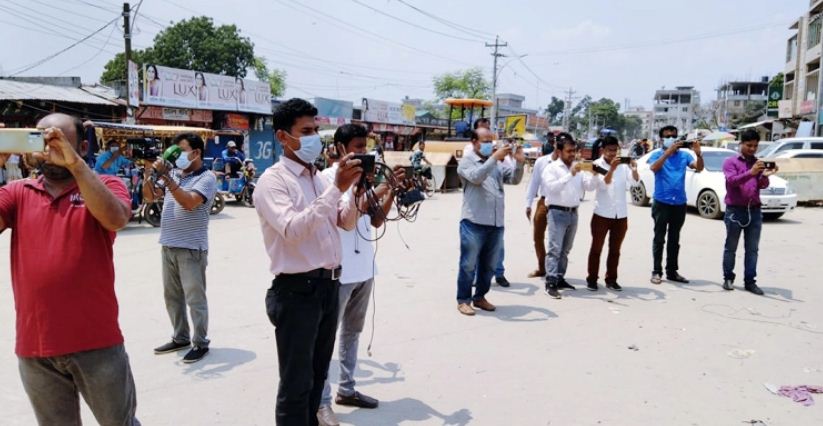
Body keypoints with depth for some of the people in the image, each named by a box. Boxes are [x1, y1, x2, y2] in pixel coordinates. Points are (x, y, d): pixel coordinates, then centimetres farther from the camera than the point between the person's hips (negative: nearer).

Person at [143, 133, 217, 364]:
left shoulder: (206, 177, -9)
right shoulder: (173, 174, 9)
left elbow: (189, 202, -23)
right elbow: (150, 197, 13)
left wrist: (166, 177, -23)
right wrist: (148, 176, -3)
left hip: (191, 249, -7)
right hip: (168, 246, 7)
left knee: (195, 299, 1)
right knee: (172, 296, 16)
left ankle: (200, 343, 12)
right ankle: (180, 338, 29)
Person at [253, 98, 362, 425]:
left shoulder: (318, 178, 11)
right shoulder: (273, 180, -12)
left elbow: (346, 223, 15)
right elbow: (293, 230, -27)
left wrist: (355, 189, -2)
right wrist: (336, 188, -28)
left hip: (328, 286, 8)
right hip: (297, 291, -7)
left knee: (317, 376, 21)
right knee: (296, 384, 5)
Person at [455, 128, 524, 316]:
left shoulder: (495, 162, 17)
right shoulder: (466, 161, 1)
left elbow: (514, 179, 14)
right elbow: (476, 177, -19)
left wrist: (519, 162, -2)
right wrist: (495, 157, -19)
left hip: (496, 224, 6)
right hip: (474, 224, -6)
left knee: (488, 265, 14)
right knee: (469, 265, 2)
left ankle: (479, 297, 27)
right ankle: (463, 300, 12)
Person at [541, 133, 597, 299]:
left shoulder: (578, 168, 12)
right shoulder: (551, 168, -4)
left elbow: (589, 187, 9)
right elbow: (551, 187, -19)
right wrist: (570, 174, -23)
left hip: (573, 213, 6)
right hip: (557, 212, -6)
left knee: (565, 250, 12)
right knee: (555, 249, -11)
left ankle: (559, 278, 21)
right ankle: (550, 282, -14)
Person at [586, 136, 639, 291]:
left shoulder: (623, 164, 4)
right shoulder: (597, 165, -5)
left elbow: (635, 182, -7)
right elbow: (603, 185, -18)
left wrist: (634, 169, -27)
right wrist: (612, 168, -33)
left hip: (621, 215, 3)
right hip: (602, 214, -3)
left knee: (615, 250, 10)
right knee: (596, 248, 4)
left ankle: (611, 279, 20)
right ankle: (592, 279, 11)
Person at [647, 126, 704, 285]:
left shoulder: (684, 155, 7)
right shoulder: (657, 154, -1)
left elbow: (699, 168, -5)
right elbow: (654, 168, -21)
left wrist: (698, 154, -23)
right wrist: (668, 151, -31)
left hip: (680, 203, 4)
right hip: (662, 203, -3)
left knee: (674, 239, 11)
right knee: (659, 238, 1)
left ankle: (672, 271, 19)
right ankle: (657, 271, 5)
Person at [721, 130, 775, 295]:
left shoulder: (758, 163, 12)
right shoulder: (730, 162, 0)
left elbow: (763, 185, 1)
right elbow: (732, 180, -16)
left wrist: (765, 175, -21)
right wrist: (750, 173, -32)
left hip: (754, 211, 4)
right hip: (735, 210, -4)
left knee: (752, 249, 4)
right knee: (731, 247, 4)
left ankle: (750, 281, 8)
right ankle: (728, 278, 13)